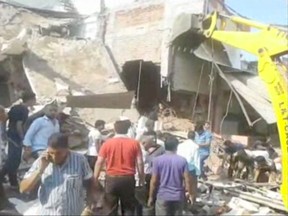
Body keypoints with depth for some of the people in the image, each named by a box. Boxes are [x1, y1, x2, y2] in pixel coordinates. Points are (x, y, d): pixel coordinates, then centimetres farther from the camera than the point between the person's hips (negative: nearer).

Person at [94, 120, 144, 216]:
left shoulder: (107, 143, -2)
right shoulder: (134, 143, -2)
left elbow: (99, 162, -2)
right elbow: (140, 163, -2)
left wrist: (95, 179, 6)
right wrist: (141, 179, 9)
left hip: (111, 179, 0)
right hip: (128, 179, 0)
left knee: (111, 208, 12)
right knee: (128, 208, 12)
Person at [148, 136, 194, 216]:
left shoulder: (158, 160, -7)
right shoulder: (182, 160, -4)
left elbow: (154, 181, -7)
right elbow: (187, 180, -5)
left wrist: (151, 197, 3)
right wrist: (190, 194, 7)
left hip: (163, 196, -2)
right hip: (178, 196, 2)